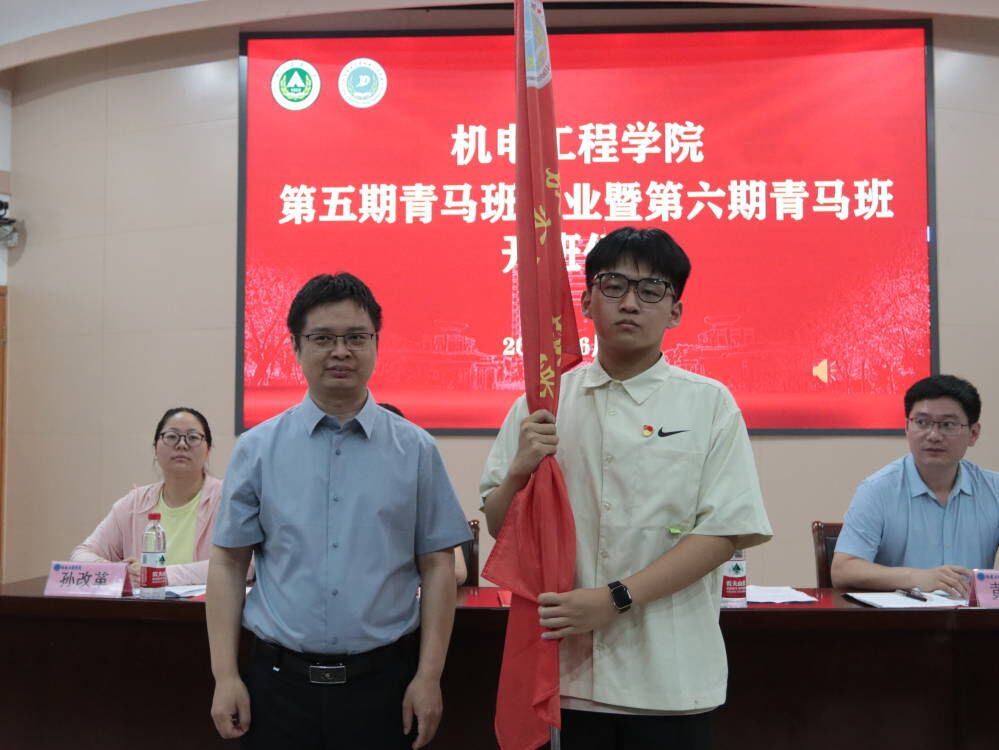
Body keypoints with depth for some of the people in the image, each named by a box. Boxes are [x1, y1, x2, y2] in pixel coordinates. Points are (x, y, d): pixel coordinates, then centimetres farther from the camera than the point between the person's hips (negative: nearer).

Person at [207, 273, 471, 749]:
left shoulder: (415, 450, -2)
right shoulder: (257, 449, 1)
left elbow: (437, 567, -1)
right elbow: (228, 563, 3)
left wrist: (428, 677, -4)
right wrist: (225, 676, -1)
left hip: (383, 680, 0)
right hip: (280, 681, 1)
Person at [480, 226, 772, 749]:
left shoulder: (709, 404, -1)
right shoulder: (542, 401, 3)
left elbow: (724, 531, -7)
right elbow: (499, 525, 5)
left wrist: (615, 598, -15)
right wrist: (520, 471, -15)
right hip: (561, 670, 1)